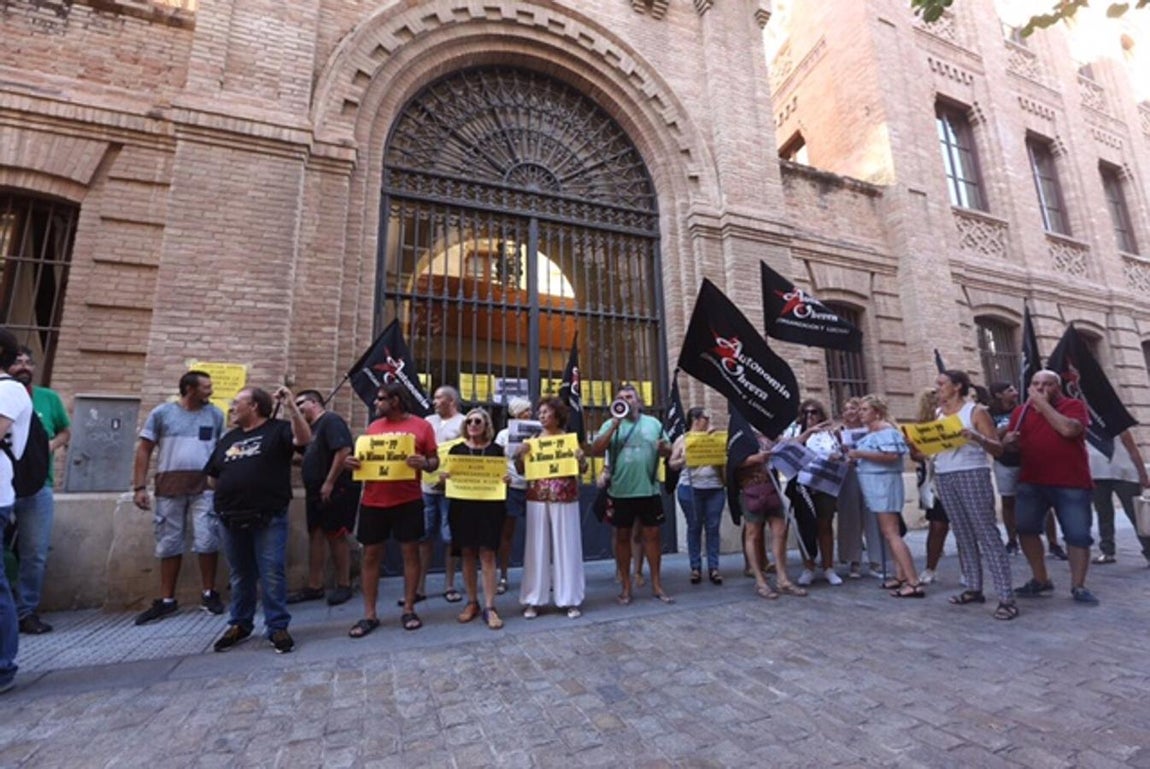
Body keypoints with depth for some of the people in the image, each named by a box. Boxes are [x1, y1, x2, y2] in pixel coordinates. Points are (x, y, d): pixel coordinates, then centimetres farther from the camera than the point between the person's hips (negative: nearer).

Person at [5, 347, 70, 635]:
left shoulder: (49, 398, 7)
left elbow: (65, 431, 17)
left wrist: (52, 444, -3)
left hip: (38, 488, 1)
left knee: (35, 555, 4)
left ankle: (26, 611, 15)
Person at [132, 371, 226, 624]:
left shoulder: (215, 414, 9)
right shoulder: (162, 413, 6)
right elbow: (144, 450, 5)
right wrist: (139, 487, -2)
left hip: (205, 484, 0)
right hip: (169, 485, 1)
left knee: (207, 540, -3)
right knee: (169, 544, 9)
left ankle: (209, 594, 13)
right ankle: (166, 600, 21)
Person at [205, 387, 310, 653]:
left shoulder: (278, 429, -3)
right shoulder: (229, 438, 16)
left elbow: (304, 439, -24)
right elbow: (212, 477, 22)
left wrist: (291, 407, -30)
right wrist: (229, 491, 9)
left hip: (269, 518, -6)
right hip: (231, 519, 6)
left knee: (272, 575, 0)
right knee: (240, 575, 18)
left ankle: (277, 627, 11)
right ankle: (239, 624, 33)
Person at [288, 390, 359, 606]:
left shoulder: (331, 421, -11)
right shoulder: (312, 427, 19)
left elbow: (344, 451, -23)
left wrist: (329, 483, -22)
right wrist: (309, 488, 14)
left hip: (336, 490, -9)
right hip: (317, 491, 9)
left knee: (336, 536, -3)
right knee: (315, 536, 10)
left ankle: (344, 586, 8)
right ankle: (314, 587, 19)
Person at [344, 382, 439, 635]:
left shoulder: (421, 426, -1)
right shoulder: (373, 427, 10)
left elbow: (435, 461, -1)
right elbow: (363, 458, 15)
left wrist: (424, 463, -23)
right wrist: (351, 462, -7)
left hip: (408, 501, -3)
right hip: (373, 501, 4)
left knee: (410, 551, 5)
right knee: (371, 555, 8)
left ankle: (409, 610, 19)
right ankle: (369, 615, 20)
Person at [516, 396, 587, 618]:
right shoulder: (532, 440, 5)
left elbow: (582, 470, 4)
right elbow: (521, 471, 6)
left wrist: (581, 458, -16)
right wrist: (520, 454, -13)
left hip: (565, 499, -1)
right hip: (537, 499, 1)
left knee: (566, 546, 5)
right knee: (537, 547, 5)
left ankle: (570, 599, 16)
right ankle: (533, 600, 14)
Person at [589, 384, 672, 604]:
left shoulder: (653, 423, 7)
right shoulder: (610, 424, 1)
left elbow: (668, 449, 11)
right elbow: (595, 451, -9)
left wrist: (664, 448, -13)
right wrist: (614, 426, -16)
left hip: (649, 490, 1)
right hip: (621, 491, -1)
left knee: (652, 534, 9)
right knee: (622, 536, 8)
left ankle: (656, 584, 23)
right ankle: (626, 586, 22)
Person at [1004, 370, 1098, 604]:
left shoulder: (1074, 405, -2)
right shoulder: (1021, 411, 9)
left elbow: (1068, 429, -22)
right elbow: (1011, 441, 15)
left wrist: (1043, 403, -15)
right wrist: (1008, 440, -8)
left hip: (1072, 483, -3)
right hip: (1031, 482, 4)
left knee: (1078, 534, 1)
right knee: (1025, 528, 2)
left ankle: (1078, 586, 15)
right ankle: (1040, 580, 16)